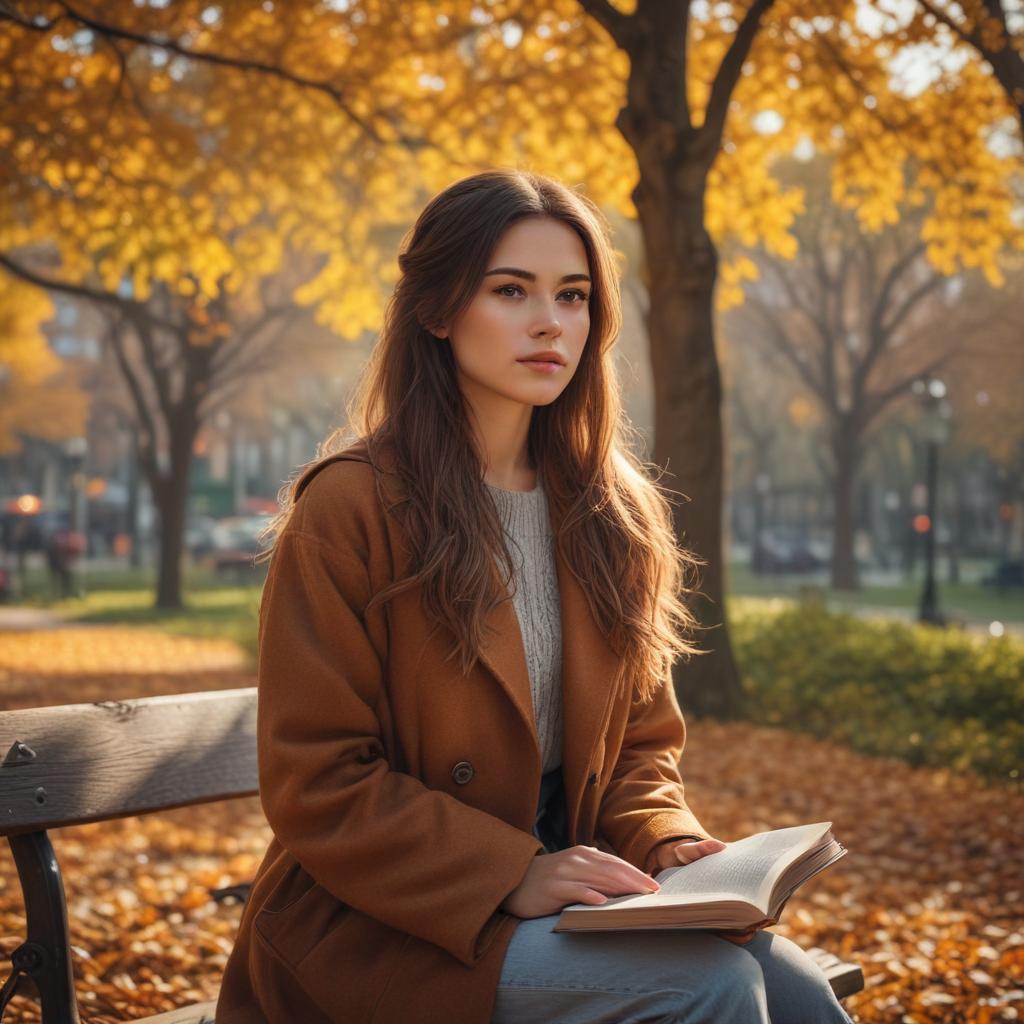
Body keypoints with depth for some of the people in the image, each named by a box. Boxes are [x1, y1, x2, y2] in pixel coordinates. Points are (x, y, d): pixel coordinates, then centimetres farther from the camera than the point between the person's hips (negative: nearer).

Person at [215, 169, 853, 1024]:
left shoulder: (610, 515, 8)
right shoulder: (349, 504, -11)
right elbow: (316, 788, -12)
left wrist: (664, 842, -6)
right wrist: (509, 878, -21)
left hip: (556, 885, 6)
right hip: (378, 927, -5)